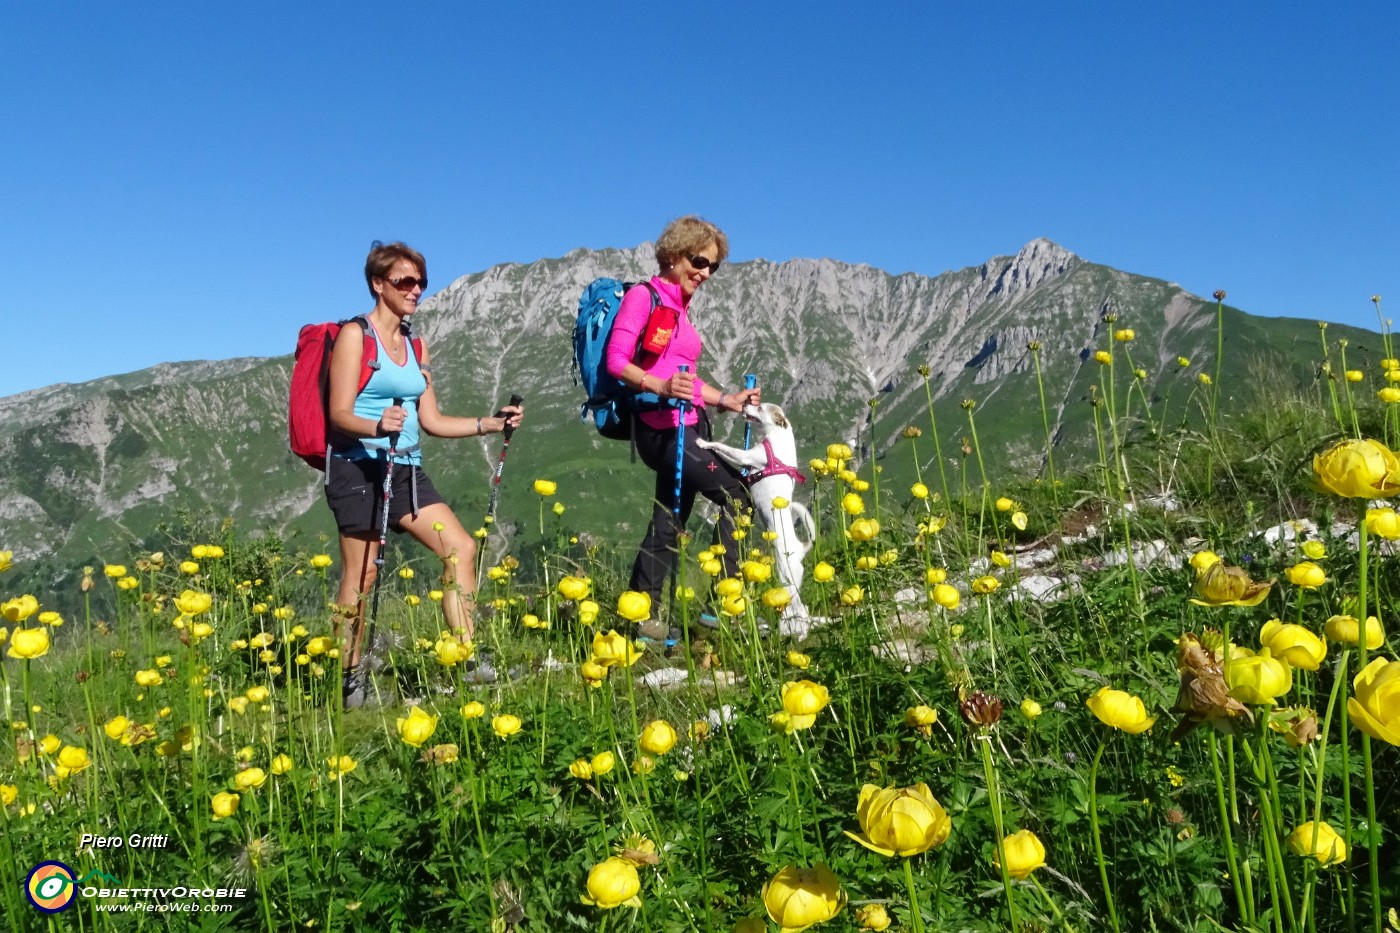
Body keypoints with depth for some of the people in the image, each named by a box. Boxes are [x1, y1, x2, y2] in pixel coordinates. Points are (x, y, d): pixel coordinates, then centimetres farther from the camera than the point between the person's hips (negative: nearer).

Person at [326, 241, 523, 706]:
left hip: (406, 469, 7)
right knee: (361, 575, -4)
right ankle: (349, 679, 8)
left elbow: (431, 420, 14)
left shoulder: (416, 345, 16)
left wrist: (492, 423, 5)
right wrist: (378, 426, -32)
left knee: (461, 549, -3)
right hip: (358, 467, -7)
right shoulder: (355, 335, -4)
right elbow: (340, 414, -11)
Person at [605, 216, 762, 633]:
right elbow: (616, 360, -13)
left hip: (687, 428, 9)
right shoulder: (643, 296, -5)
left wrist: (728, 400, 9)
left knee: (668, 524, 8)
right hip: (659, 427, -9)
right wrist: (661, 386, -28)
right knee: (735, 496, -13)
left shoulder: (682, 310, 21)